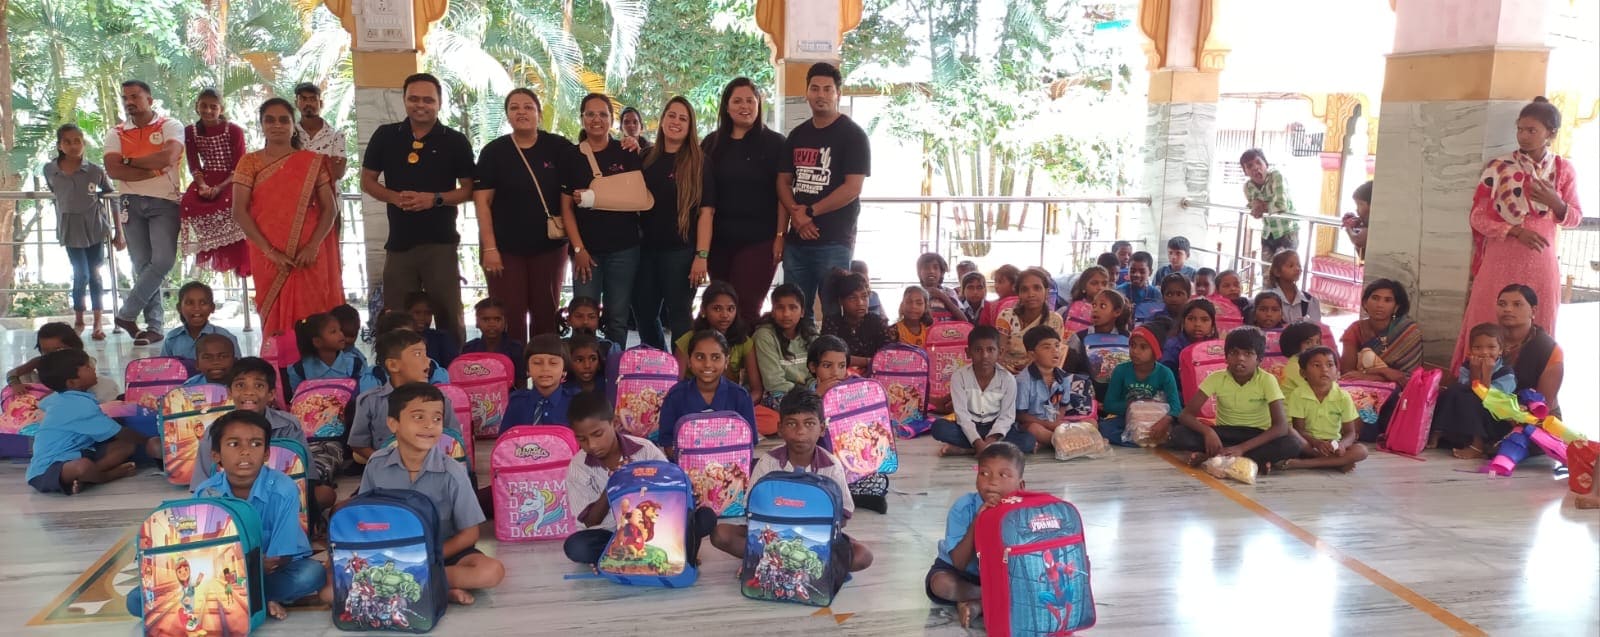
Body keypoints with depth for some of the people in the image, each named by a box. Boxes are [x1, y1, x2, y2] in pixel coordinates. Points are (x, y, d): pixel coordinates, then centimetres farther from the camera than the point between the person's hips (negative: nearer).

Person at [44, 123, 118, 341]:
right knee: (81, 275, -4)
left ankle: (98, 323, 13)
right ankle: (78, 319, 16)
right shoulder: (50, 170, -4)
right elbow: (54, 192, 14)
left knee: (95, 275, 4)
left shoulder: (96, 170, -8)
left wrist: (118, 232, -1)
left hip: (95, 227, 0)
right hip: (70, 230, 1)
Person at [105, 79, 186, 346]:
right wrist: (154, 170, -13)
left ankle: (126, 314, 0)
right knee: (142, 264, 2)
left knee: (163, 260, -14)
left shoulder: (170, 126, 1)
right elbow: (113, 170, -5)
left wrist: (130, 161, -6)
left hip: (164, 202, -3)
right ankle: (153, 327, 5)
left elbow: (167, 158, -18)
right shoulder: (116, 133, 10)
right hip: (132, 204, 3)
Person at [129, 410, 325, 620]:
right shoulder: (205, 492, -11)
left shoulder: (283, 490, -21)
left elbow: (279, 558, -19)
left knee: (312, 573, -35)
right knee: (137, 599, -16)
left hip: (274, 572, -3)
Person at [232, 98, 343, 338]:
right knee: (275, 321, 2)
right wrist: (269, 250, -12)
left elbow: (330, 208, 3)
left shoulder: (312, 162, 6)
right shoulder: (250, 163, 5)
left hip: (308, 257, 0)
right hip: (269, 257, 0)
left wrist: (313, 245, -12)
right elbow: (239, 211, -2)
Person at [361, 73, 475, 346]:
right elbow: (367, 180, 10)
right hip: (399, 241, 2)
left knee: (449, 315, 2)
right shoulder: (385, 136, 6)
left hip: (441, 241, -2)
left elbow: (469, 189, 2)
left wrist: (435, 198, -16)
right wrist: (395, 197, -10)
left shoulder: (456, 141, 1)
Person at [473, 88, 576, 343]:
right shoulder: (493, 151, -1)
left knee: (547, 315, 9)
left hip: (549, 246, 1)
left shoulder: (558, 148, 0)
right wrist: (489, 248, -11)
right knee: (510, 318, 0)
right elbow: (482, 201, -5)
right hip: (505, 247, -1)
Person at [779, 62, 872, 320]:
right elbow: (783, 180, 13)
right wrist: (795, 212, -7)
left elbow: (853, 187, -11)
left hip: (834, 241, -5)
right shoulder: (797, 135, 15)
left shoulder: (853, 135, -2)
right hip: (797, 239, 6)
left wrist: (810, 211, -10)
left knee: (834, 314, -1)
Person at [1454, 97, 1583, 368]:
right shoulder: (1498, 167, -3)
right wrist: (1515, 231, -17)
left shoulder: (1564, 170, 4)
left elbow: (1575, 219, 10)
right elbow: (1478, 217, -3)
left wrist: (1555, 202, -10)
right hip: (1500, 261, -2)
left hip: (1541, 264, 2)